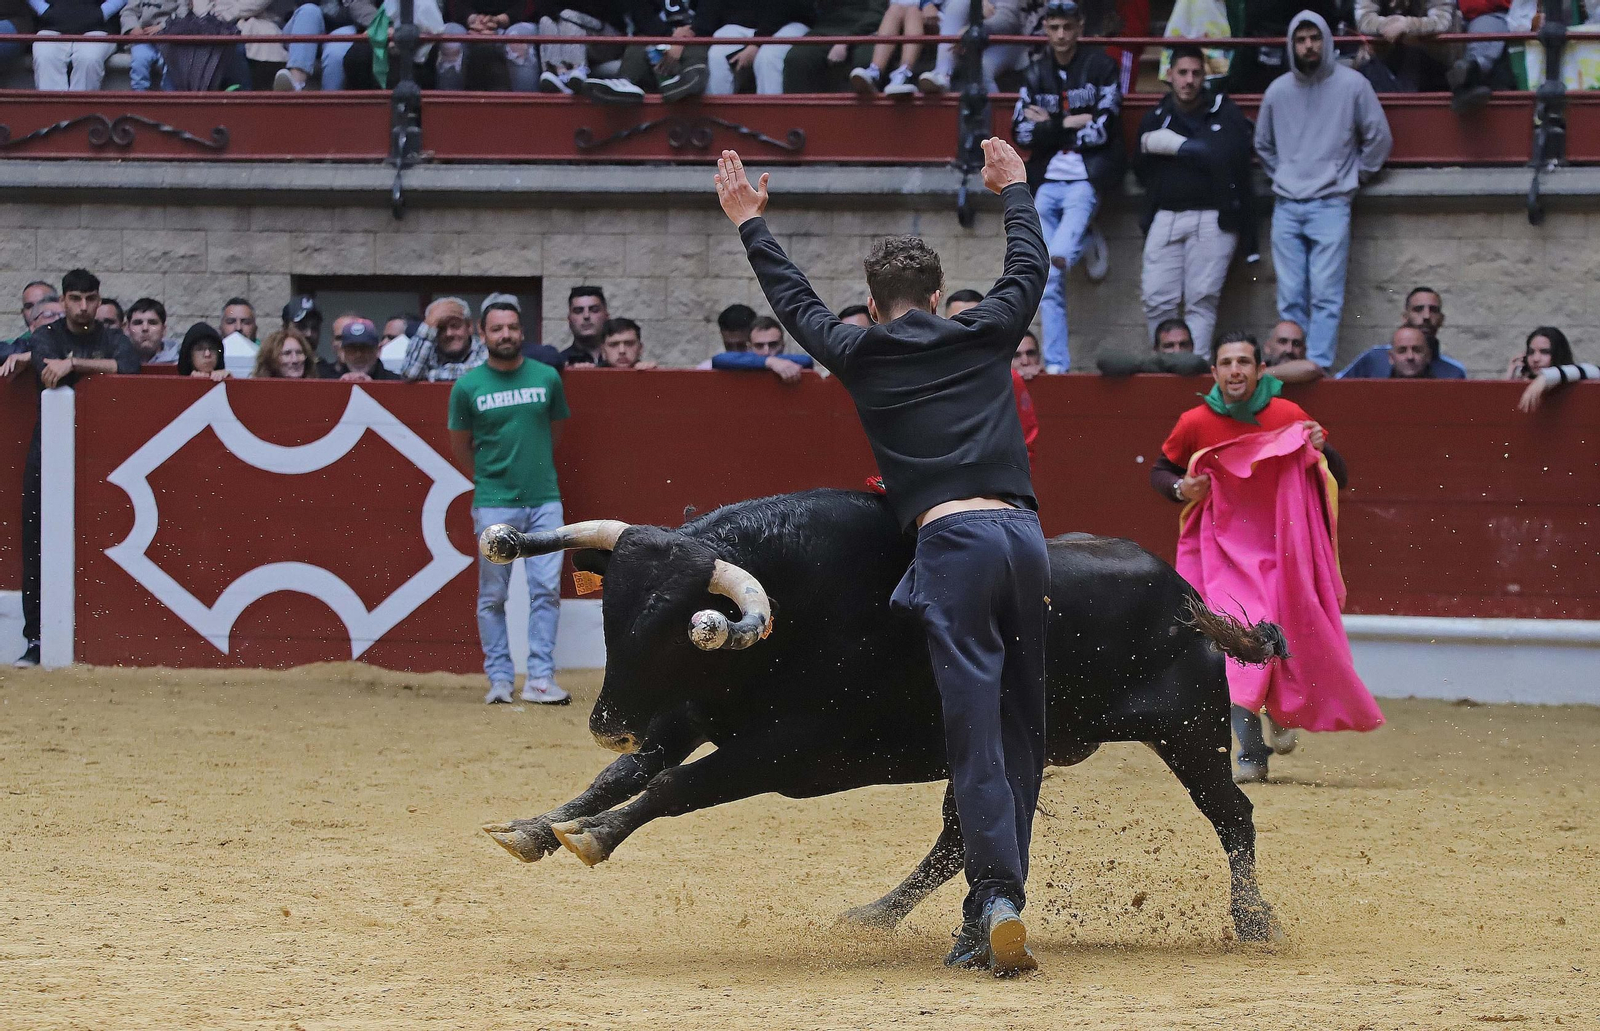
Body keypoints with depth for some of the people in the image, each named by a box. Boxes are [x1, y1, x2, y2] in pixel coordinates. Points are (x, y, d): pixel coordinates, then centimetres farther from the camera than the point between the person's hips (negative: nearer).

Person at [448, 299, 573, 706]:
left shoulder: (547, 378, 5)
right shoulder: (467, 387, -1)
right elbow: (460, 446, 10)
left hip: (544, 500, 2)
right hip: (494, 504, -2)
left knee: (547, 589, -3)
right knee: (493, 595, 1)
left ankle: (540, 679, -1)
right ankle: (499, 678, 8)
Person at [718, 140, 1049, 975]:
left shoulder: (860, 356, 12)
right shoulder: (985, 337, 18)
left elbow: (794, 300, 29)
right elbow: (1029, 268, 36)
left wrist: (751, 223, 43)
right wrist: (1014, 189, 52)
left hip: (950, 540, -3)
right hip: (1022, 532, 3)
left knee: (975, 729, -8)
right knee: (1021, 730, 9)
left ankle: (999, 899, -22)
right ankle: (990, 917, 9)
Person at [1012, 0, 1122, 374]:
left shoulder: (1100, 66, 0)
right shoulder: (1036, 73, 12)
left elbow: (1102, 130, -9)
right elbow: (1022, 132, 4)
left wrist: (1049, 126, -4)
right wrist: (1070, 123, -8)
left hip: (1086, 177, -3)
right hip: (1047, 181, 3)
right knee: (1049, 279, -5)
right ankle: (1056, 363, -4)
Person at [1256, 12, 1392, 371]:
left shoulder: (1352, 85, -1)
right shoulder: (1278, 91, 9)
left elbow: (1379, 138, 6)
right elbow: (1263, 143, 25)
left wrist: (1354, 175, 6)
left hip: (1330, 205, -4)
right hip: (1287, 207, 4)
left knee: (1325, 296, -11)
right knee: (1290, 298, 1)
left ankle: (1318, 367, -14)